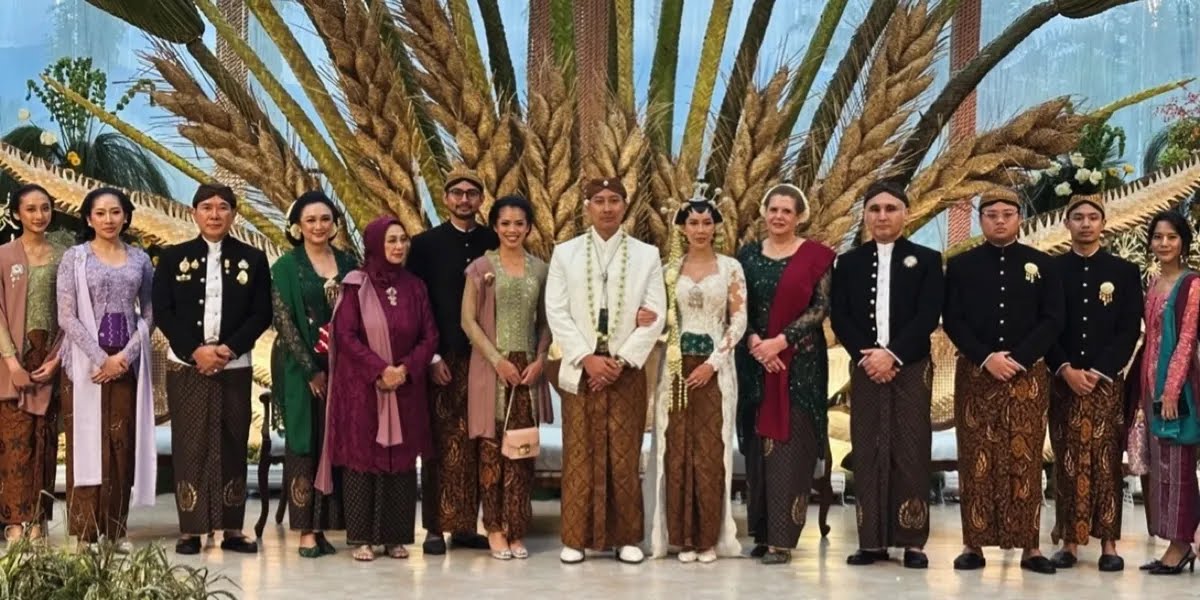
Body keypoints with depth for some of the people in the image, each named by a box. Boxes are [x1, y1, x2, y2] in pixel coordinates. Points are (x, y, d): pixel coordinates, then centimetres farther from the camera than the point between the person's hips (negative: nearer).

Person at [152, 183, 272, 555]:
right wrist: (195, 351, -13)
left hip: (235, 367, 0)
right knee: (189, 444, 0)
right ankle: (190, 529, 4)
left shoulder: (253, 259, 6)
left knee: (232, 445, 2)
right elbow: (163, 312, 0)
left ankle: (232, 528, 7)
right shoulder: (173, 258, 6)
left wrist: (229, 348, -13)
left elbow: (262, 314, 1)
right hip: (186, 366, 0)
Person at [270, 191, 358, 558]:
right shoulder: (286, 267, -1)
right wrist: (311, 369, -12)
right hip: (302, 367, -3)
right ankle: (307, 530, 1)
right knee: (305, 443, -2)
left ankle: (324, 526, 9)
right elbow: (283, 321, -6)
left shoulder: (348, 263, 9)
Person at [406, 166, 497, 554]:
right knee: (441, 444, 0)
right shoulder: (426, 244, 3)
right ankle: (436, 527, 5)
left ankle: (466, 526, 11)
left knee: (474, 445, 4)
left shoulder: (494, 244, 8)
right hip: (441, 360, -2)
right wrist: (432, 357, -6)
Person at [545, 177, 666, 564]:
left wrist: (622, 361, -9)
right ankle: (576, 538, 8)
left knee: (625, 456, 2)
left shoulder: (647, 255, 5)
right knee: (579, 455, 1)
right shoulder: (565, 253, 5)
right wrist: (587, 358, -10)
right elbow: (556, 312, 0)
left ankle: (627, 538, 10)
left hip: (627, 369, 0)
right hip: (580, 368, 0)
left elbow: (655, 316, 0)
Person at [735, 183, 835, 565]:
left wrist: (780, 341, -16)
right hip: (755, 361, 3)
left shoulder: (816, 256, -1)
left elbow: (820, 308, -7)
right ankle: (761, 533, 13)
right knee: (758, 442, 5)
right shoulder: (748, 255, 9)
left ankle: (782, 537, -4)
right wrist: (754, 342, -11)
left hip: (799, 361, -3)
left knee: (789, 443, -5)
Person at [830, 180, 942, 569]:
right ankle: (872, 540, 4)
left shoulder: (926, 260, 4)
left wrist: (892, 354, -16)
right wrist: (866, 356, -12)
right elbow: (839, 318, 3)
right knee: (867, 452, 1)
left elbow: (929, 317, -6)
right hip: (865, 367, 2)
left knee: (910, 451, -3)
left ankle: (912, 541, 1)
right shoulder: (849, 263, 11)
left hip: (911, 368, -2)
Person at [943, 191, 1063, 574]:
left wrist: (1017, 359, -12)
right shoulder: (961, 265, 7)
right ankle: (974, 544, 4)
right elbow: (952, 321, 1)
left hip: (1028, 375, 0)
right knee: (976, 461, 1)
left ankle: (1030, 546, 3)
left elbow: (1052, 320, 1)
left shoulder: (1041, 265, 6)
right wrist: (986, 359, -13)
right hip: (975, 374, 0)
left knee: (1025, 461, 0)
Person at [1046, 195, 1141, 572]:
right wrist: (1066, 370, -10)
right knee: (1067, 463, 1)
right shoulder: (1050, 270, 6)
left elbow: (1130, 330, 0)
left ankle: (1108, 543, 3)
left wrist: (1099, 371, -10)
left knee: (1106, 463, -1)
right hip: (1063, 381, 0)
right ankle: (1069, 541, 5)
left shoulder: (1125, 272, 6)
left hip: (1107, 381, 0)